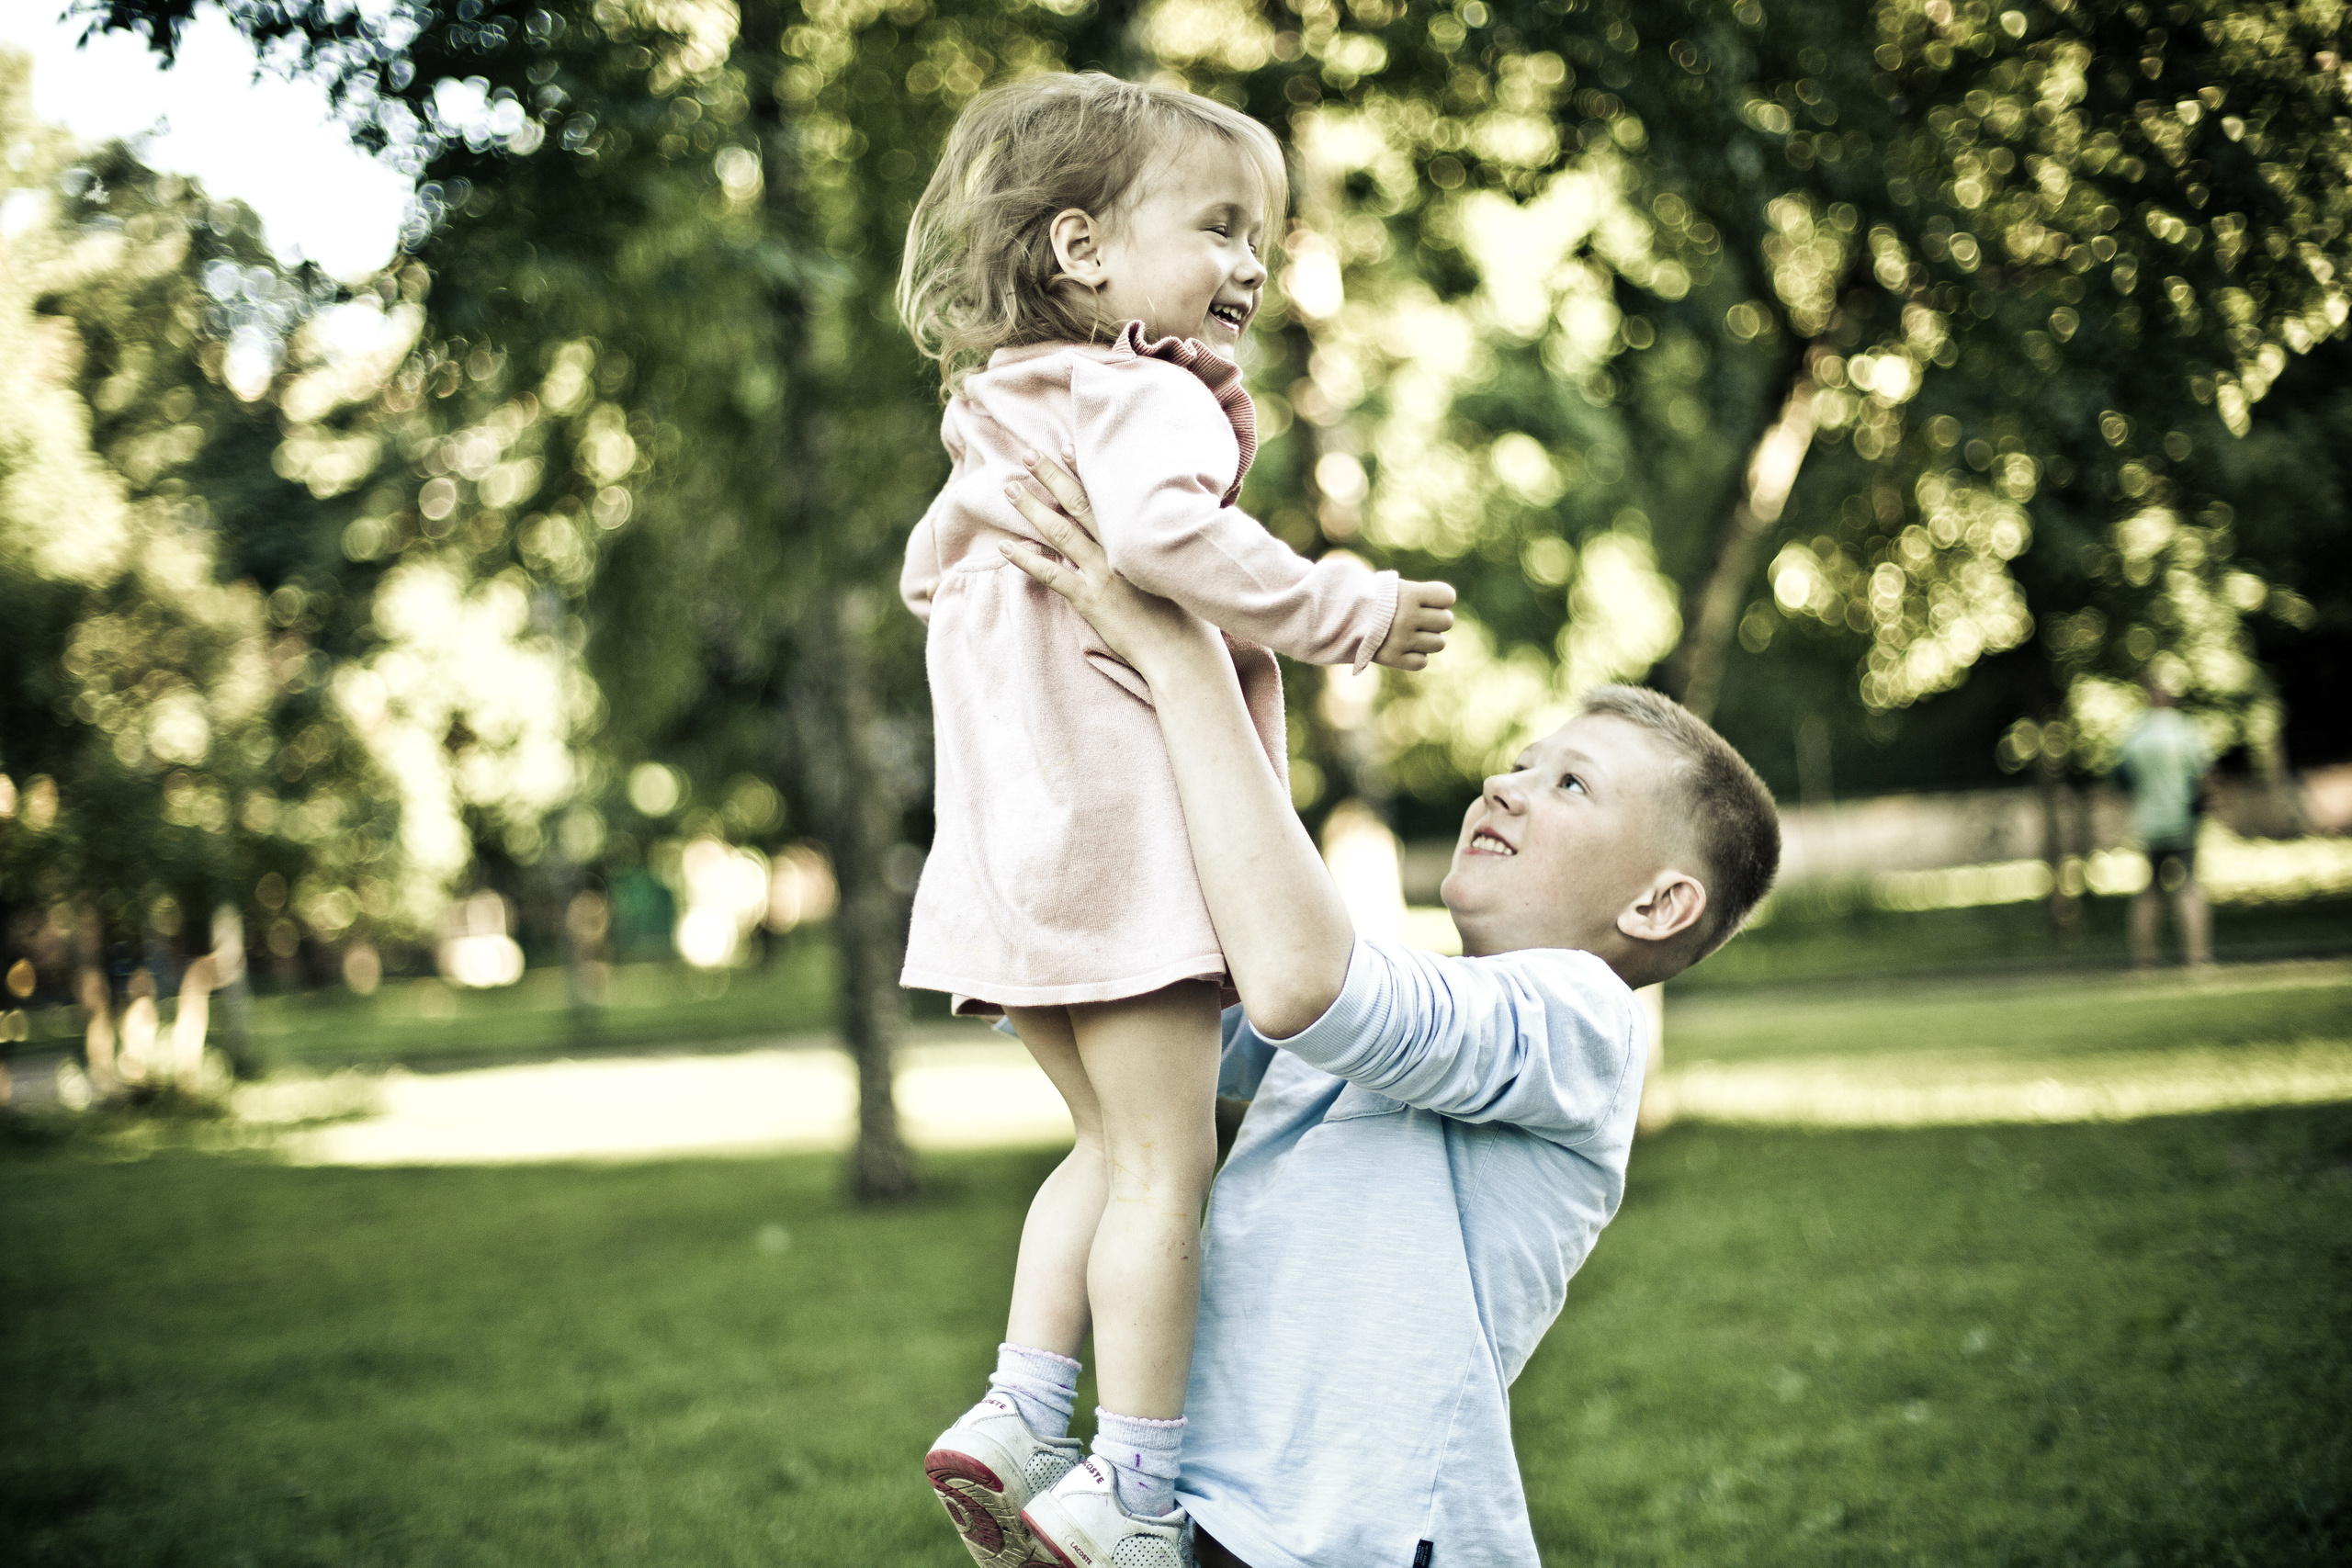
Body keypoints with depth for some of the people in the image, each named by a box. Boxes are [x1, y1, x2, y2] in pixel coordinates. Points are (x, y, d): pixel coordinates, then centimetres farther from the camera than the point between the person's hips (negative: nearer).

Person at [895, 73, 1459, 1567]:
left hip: (1018, 856, 9)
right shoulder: (1151, 401, -11)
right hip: (1129, 829, -9)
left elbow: (933, 568, 31)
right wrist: (1346, 611, -22)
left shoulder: (1000, 433, 19)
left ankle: (1021, 1412, 15)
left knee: (1117, 1146, 19)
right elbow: (1166, 529, -31)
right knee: (1166, 1161, -3)